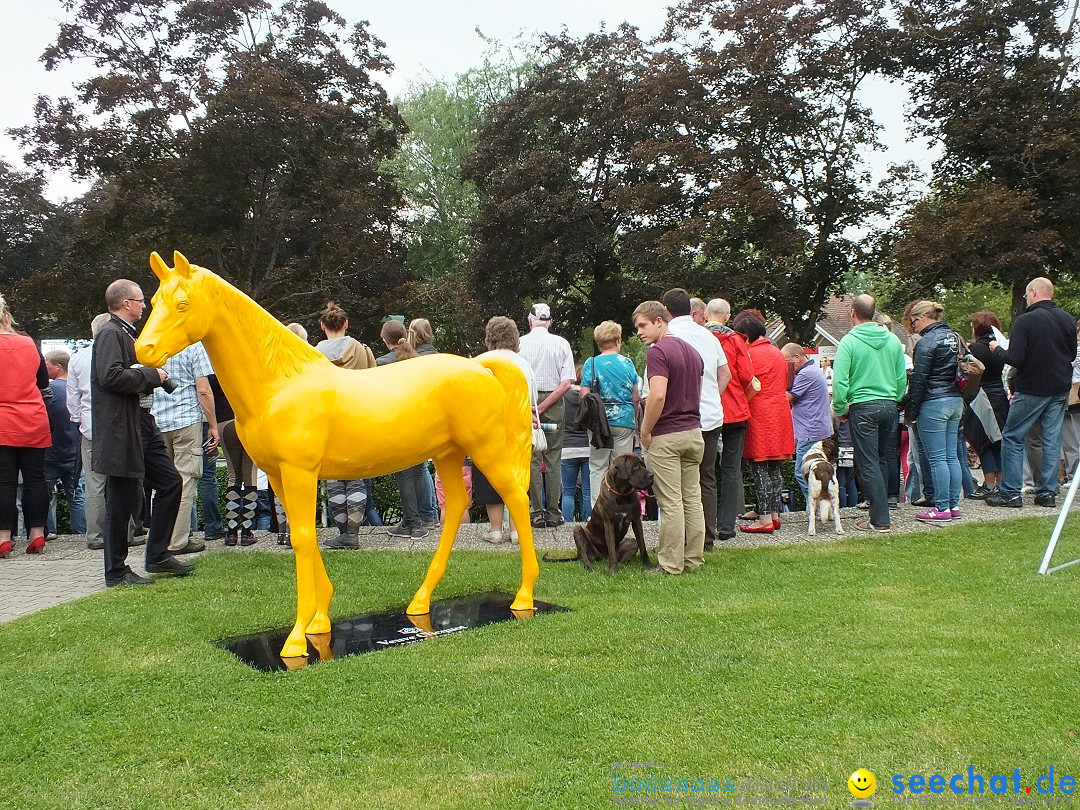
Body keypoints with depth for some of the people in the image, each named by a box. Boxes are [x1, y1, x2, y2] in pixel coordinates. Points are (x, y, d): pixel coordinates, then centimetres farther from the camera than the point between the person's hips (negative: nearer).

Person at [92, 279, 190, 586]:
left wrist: (151, 377, 9)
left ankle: (158, 555, 19)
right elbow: (111, 376, -25)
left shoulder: (126, 334, 20)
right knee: (124, 498, -3)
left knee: (170, 482, 11)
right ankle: (116, 571, 8)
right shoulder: (111, 333, -11)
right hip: (120, 430, -10)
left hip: (142, 423, 10)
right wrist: (151, 375, -14)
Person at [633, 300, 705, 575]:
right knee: (692, 499, 11)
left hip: (666, 436, -8)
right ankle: (694, 560, 17)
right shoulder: (692, 351, 14)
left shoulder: (658, 351, -14)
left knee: (671, 503, -3)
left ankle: (671, 564, 2)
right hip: (693, 432, 8)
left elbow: (658, 396, -25)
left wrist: (645, 431, -15)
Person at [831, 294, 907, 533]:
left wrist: (840, 409, -1)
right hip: (890, 406, 5)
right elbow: (902, 378, 10)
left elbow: (840, 380, -13)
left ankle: (880, 519, -1)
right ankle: (879, 510, 21)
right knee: (884, 461, 14)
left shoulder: (849, 341, -8)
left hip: (863, 407, -5)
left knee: (868, 464, -1)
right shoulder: (893, 340, 6)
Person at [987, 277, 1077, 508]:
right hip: (1061, 389, 6)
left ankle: (1010, 493, 2)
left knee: (1012, 437, 3)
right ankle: (1048, 492, 12)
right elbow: (1072, 354, 17)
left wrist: (998, 349, 0)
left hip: (1032, 389, -6)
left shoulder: (1025, 321, -15)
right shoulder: (1068, 320, 5)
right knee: (1053, 440, 9)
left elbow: (1015, 359, -19)